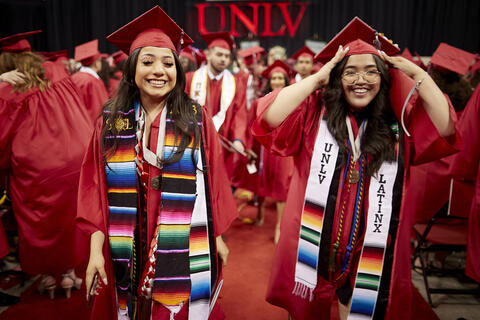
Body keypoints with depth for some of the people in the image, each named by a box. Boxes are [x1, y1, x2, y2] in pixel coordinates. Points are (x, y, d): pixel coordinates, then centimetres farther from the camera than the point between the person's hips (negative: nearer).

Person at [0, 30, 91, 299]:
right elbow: (81, 115, 10)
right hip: (74, 162, 3)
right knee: (69, 219, 16)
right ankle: (69, 272, 28)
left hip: (35, 170, -3)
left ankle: (48, 276, 28)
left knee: (41, 223, 15)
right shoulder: (59, 73, 1)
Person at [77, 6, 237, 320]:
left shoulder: (197, 119, -4)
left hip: (184, 252, -2)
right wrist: (96, 250, -4)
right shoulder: (111, 120, 0)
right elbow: (97, 189, 1)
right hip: (129, 253, 2)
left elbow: (213, 181, 0)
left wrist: (218, 238, 2)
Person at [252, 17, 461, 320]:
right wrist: (317, 78, -15)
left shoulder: (400, 123, 3)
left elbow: (446, 131, -10)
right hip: (313, 249, -1)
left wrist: (417, 73, -9)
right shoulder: (314, 113, -5)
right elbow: (269, 119, -19)